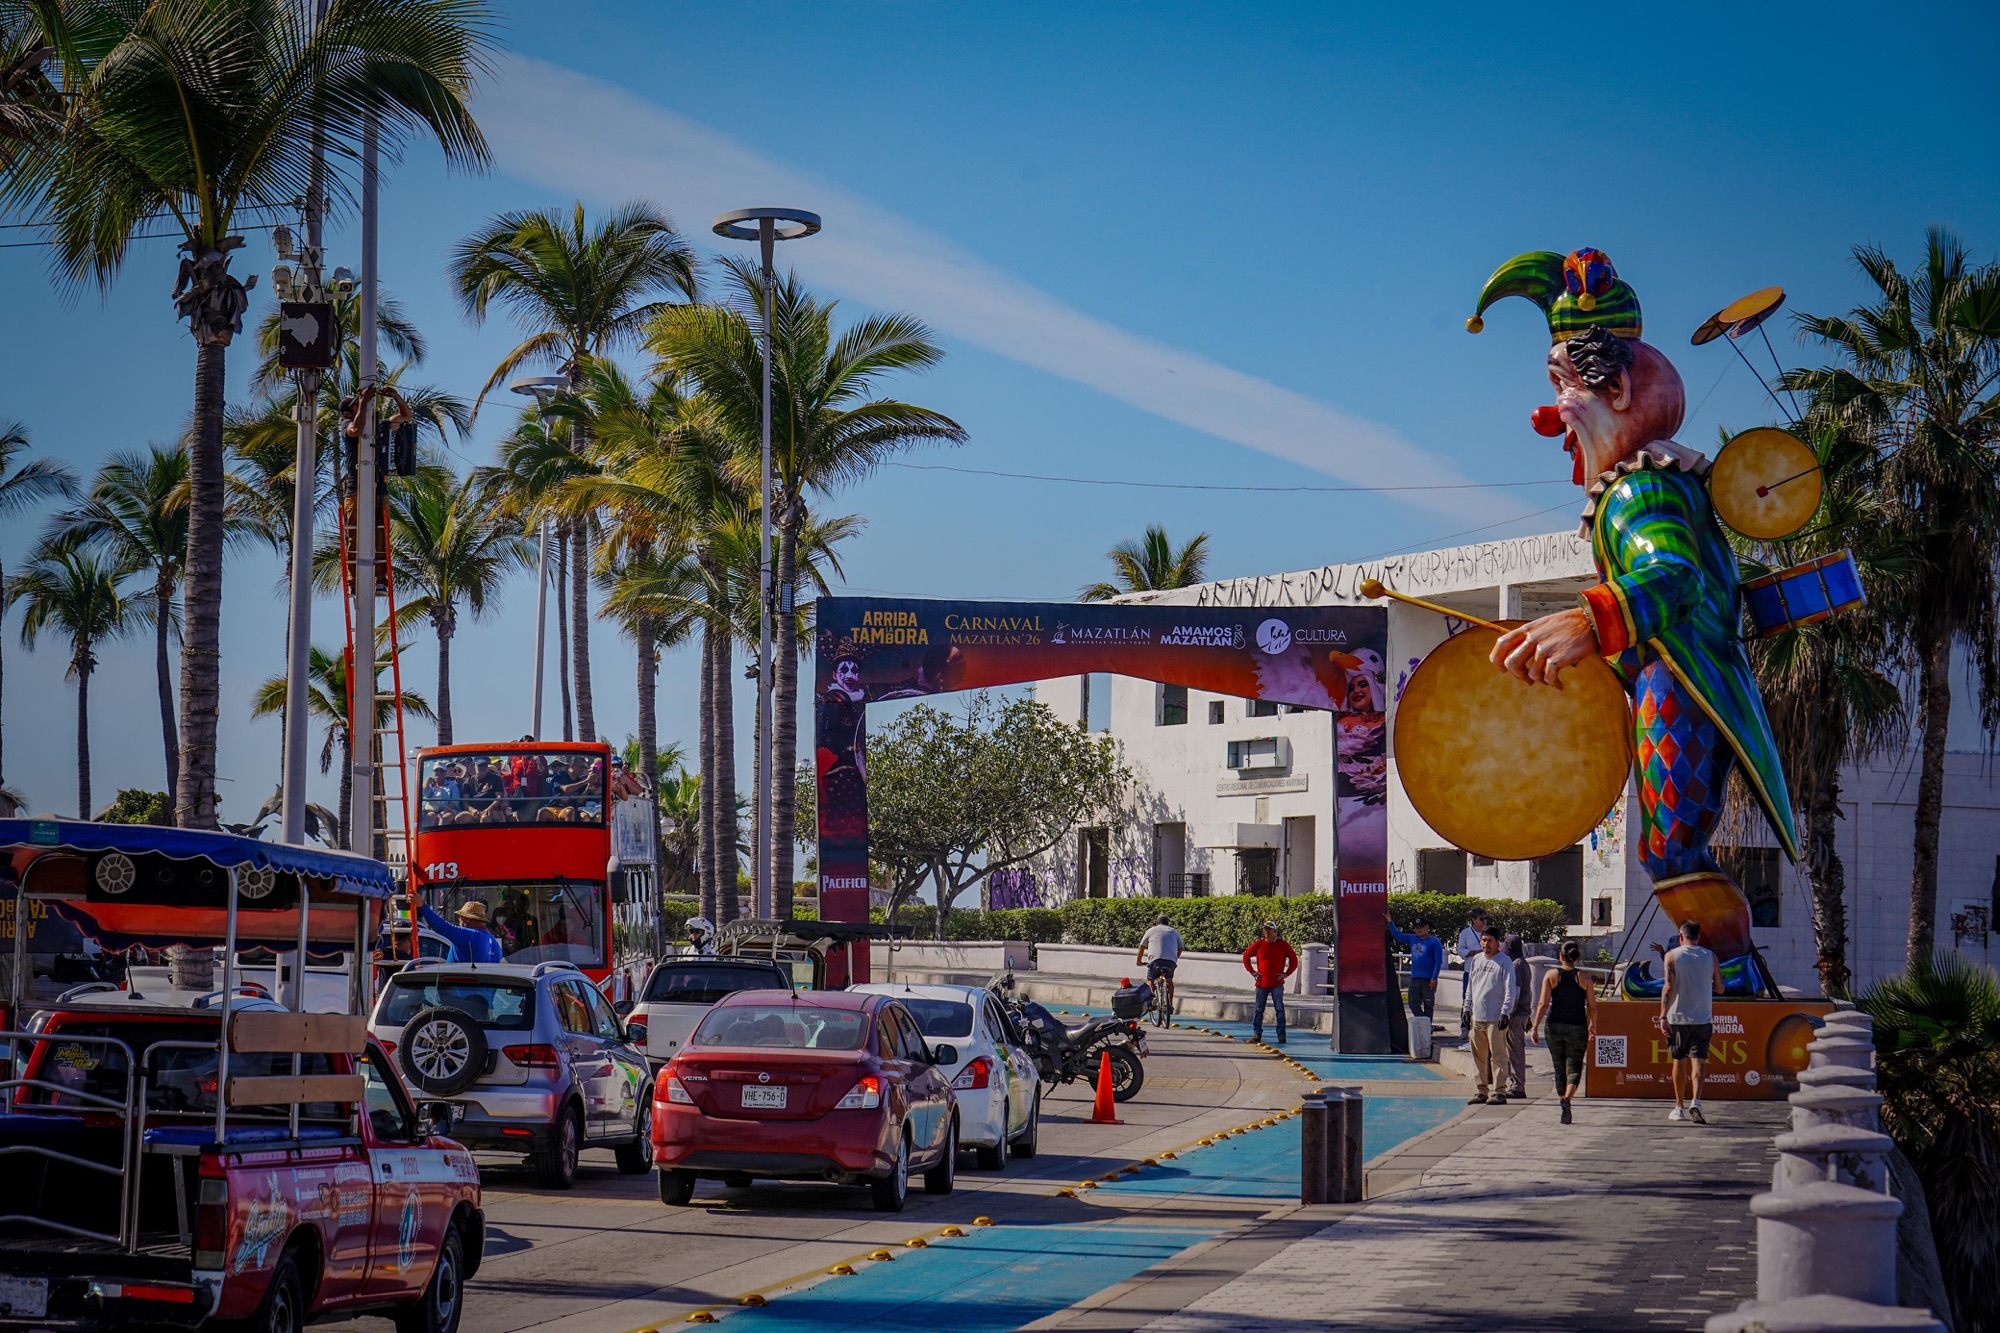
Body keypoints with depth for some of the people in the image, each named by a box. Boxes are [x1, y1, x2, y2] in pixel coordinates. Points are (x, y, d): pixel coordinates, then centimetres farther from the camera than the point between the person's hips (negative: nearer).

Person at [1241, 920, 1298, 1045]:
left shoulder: (1282, 945, 0)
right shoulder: (1258, 944, 3)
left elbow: (1294, 960, 8)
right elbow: (1246, 956, 15)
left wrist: (1286, 973, -1)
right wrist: (1252, 971, 6)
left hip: (1277, 984, -1)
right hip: (1261, 982, 2)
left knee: (1280, 1009, -2)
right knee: (1259, 1009, 5)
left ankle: (1281, 1034, 1)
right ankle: (1256, 1033, 12)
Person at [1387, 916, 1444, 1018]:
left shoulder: (1434, 942, -6)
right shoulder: (1412, 939, 11)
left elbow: (1438, 961, -9)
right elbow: (1397, 935, 19)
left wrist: (1434, 978, -15)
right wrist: (1390, 922, 8)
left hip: (1428, 979, -6)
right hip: (1415, 978, 6)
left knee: (1428, 1005, 1)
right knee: (1414, 1004, 1)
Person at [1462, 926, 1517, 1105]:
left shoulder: (1505, 962, -5)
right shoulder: (1476, 960, 14)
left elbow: (1510, 990, -8)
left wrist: (1505, 1012, -15)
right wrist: (1467, 1008, 17)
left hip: (1496, 1018, -6)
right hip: (1477, 1016, 6)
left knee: (1497, 1055, -6)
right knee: (1479, 1055, 9)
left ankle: (1499, 1091, -3)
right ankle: (1482, 1090, 16)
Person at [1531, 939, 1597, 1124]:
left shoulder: (1551, 975, 0)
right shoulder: (1583, 978, 0)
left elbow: (1543, 1003, -7)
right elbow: (1592, 1007, 2)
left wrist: (1535, 1027, -4)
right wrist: (1592, 1026, 18)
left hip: (1555, 1026, 1)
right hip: (1577, 1028, -1)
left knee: (1560, 1070, 15)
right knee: (1574, 1068, -1)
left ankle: (1562, 1103, 24)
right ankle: (1567, 1100, -27)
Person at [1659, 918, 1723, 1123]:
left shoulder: (1672, 956, -2)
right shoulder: (1710, 957, 4)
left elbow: (1668, 987, -10)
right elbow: (1719, 988, 11)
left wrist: (1663, 1016, -10)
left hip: (1678, 1018, -1)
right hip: (1703, 1019, 1)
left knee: (1679, 1062, 10)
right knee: (1698, 1061, -2)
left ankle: (1680, 1107, 17)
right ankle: (1696, 1101, -23)